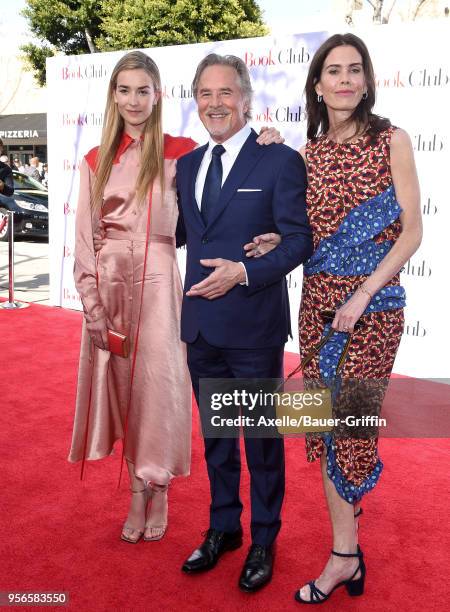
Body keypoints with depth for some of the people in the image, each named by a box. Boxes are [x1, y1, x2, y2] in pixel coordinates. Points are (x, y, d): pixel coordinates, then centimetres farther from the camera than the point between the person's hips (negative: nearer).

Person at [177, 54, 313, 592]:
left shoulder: (280, 160, -8)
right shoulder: (188, 165, 11)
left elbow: (299, 239, -12)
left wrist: (244, 272, -23)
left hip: (253, 327, -6)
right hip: (201, 325, 6)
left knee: (262, 438, 11)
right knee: (215, 434, 19)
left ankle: (264, 540, 31)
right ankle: (223, 528, 39)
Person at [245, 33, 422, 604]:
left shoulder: (391, 140, -3)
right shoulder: (309, 152, 9)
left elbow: (411, 230, -6)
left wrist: (362, 294, -15)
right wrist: (279, 241, -5)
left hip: (372, 302, -4)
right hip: (317, 300, 4)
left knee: (351, 422, 1)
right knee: (327, 423, 6)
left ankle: (343, 554, 21)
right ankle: (346, 551, 20)